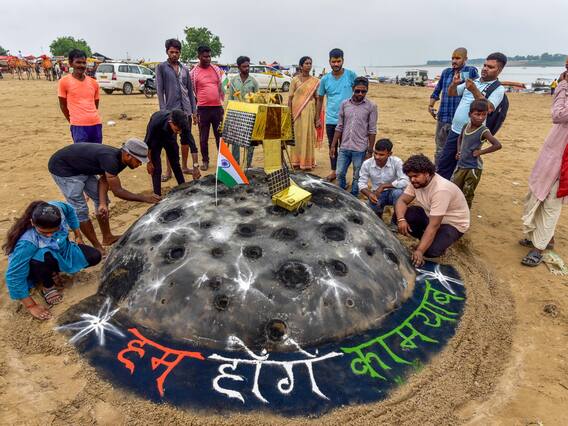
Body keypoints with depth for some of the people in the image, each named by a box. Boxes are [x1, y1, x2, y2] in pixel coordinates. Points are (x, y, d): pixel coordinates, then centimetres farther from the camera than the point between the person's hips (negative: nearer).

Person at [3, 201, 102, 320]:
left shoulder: (57, 208, -31)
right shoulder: (27, 243, -41)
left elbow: (70, 210, -4)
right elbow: (14, 276, -33)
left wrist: (78, 235, 2)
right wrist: (31, 306, -28)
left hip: (62, 251, 5)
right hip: (39, 263, -5)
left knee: (94, 257, -9)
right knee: (45, 257, -40)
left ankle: (54, 269, 11)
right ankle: (47, 287, -6)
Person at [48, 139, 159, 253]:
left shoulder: (120, 159, -9)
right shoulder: (110, 159, -36)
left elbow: (103, 180, -8)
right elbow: (117, 191, -32)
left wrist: (102, 203, -22)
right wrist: (145, 198, -31)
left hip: (82, 169, 9)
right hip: (62, 168, -9)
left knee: (100, 200, 9)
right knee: (80, 209, -9)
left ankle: (107, 237, 20)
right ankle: (98, 247, 0)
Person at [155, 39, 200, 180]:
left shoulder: (184, 69, 12)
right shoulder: (161, 67, 1)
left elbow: (190, 91, 13)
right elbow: (159, 90, -5)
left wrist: (194, 110, 8)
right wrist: (163, 111, -13)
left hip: (185, 109, 4)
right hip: (170, 110, -3)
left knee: (186, 138, 6)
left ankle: (184, 166, 19)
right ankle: (169, 171, 8)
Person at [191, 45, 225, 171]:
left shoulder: (216, 69, 9)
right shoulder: (194, 72, -1)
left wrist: (223, 105, 9)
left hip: (217, 107, 3)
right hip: (203, 109, -2)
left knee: (220, 136, 8)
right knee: (203, 138, 5)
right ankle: (205, 161, 17)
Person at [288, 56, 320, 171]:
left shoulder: (315, 81, 6)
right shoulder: (295, 80, 2)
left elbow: (317, 98, 7)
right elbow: (290, 97, 1)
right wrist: (289, 113, -6)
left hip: (309, 111, 1)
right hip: (297, 110, -1)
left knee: (308, 135, 2)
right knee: (297, 134, 3)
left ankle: (307, 161, 11)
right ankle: (296, 161, 12)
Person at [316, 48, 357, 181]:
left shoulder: (351, 75, -5)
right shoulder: (325, 79, 3)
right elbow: (320, 99, 12)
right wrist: (317, 118, 10)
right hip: (330, 120, 3)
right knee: (332, 146, 12)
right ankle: (333, 172, 26)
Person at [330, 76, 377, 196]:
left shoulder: (371, 106, -4)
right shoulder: (344, 104, 4)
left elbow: (372, 131, -4)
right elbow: (339, 127, 7)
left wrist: (370, 151, -6)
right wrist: (333, 146, 5)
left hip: (360, 149, -3)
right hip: (344, 148, 3)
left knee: (357, 178, 8)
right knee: (340, 174, 7)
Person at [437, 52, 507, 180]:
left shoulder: (498, 88, -7)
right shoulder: (473, 81, 12)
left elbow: (488, 108, -22)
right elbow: (451, 93, 15)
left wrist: (474, 90, -28)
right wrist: (454, 83, -6)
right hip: (454, 131, 6)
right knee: (443, 163, 9)